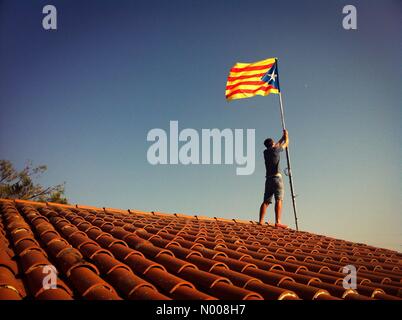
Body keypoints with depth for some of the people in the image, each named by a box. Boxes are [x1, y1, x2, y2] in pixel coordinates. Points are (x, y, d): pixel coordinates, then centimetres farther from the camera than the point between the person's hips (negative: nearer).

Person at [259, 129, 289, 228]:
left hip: (268, 179, 6)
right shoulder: (276, 150, -1)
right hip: (277, 177, -6)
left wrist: (282, 137, 44)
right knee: (278, 200, -10)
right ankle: (278, 222, -19)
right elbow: (286, 143, 16)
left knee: (266, 201, 5)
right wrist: (286, 135, 35)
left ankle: (261, 221, -3)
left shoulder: (266, 152, 14)